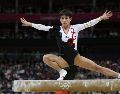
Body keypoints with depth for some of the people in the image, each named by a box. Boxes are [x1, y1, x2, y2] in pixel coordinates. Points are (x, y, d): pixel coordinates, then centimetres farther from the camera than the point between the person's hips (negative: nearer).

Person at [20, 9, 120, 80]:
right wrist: (29, 24, -9)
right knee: (46, 58, -22)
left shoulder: (75, 28, -2)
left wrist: (101, 18, -15)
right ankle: (62, 71, -13)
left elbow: (89, 24, -7)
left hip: (75, 56, -1)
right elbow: (43, 27, -4)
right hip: (64, 58, 1)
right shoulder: (57, 29, 0)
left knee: (96, 67, -11)